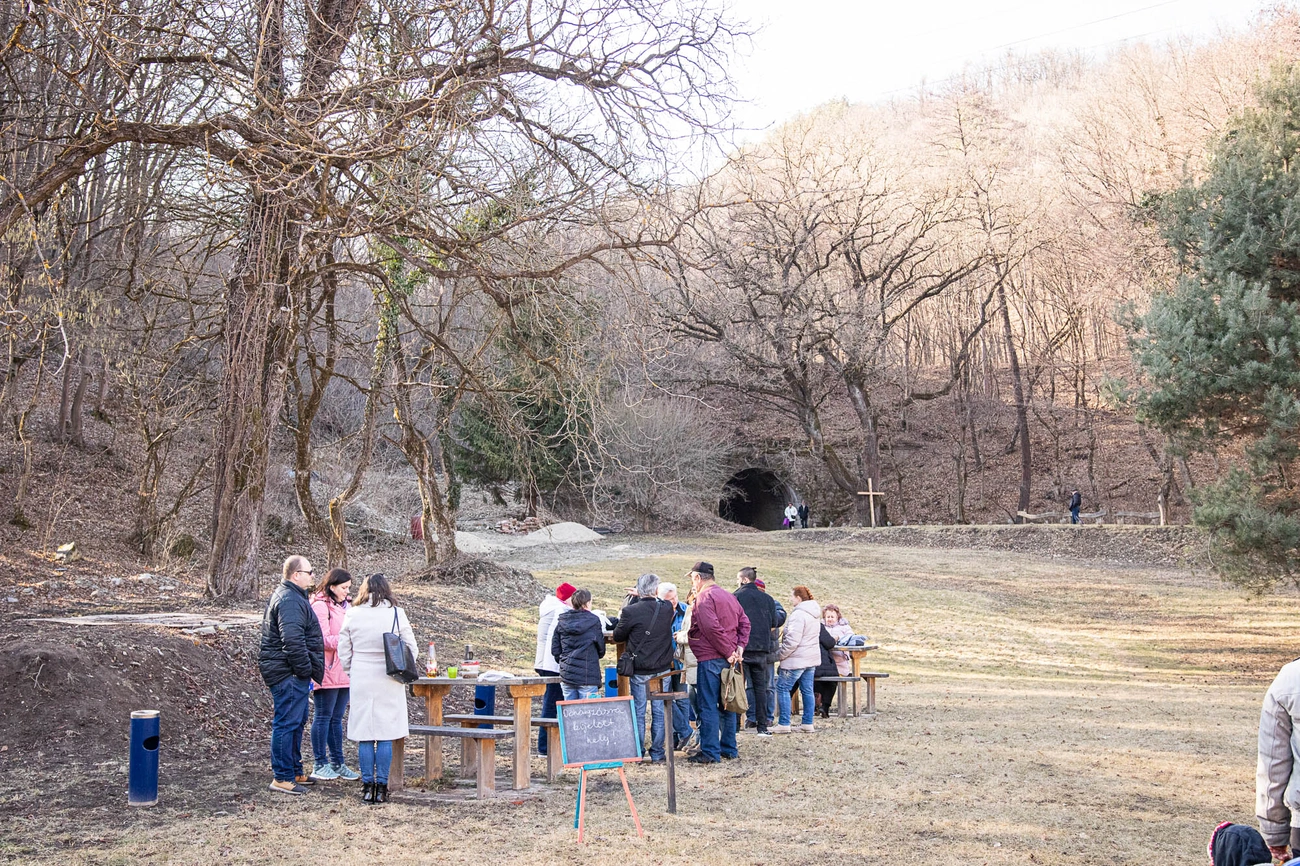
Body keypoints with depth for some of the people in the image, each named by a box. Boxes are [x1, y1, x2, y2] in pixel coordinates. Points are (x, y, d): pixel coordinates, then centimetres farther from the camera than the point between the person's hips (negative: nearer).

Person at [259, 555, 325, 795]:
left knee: (297, 722, 18)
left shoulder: (292, 596, 18)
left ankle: (295, 772, 28)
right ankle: (282, 778, -3)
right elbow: (292, 641, -26)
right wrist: (305, 670, -20)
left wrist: (306, 670, 22)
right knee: (287, 723, -7)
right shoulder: (289, 600, -18)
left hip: (292, 674, 12)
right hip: (288, 674, -12)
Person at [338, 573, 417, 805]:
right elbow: (412, 649, 1)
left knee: (364, 735, 7)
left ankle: (367, 786, 8)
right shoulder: (396, 613, -3)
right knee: (386, 735, 5)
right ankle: (381, 788, 5)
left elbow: (343, 651, 5)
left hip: (361, 681, 1)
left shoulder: (352, 614, -1)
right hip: (388, 682, -1)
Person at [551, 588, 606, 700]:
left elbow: (555, 650, 6)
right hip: (588, 676, -4)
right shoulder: (593, 621, -6)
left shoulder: (561, 622, 4)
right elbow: (601, 650, 3)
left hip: (566, 675, 4)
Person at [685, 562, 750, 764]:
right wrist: (739, 646, 2)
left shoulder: (704, 598, -12)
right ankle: (729, 749, 19)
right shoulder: (729, 596, 16)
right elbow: (744, 622, 13)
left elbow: (712, 628, -22)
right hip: (728, 660, 9)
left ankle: (710, 752, -3)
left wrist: (728, 652, -16)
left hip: (710, 659, -9)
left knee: (708, 706, -4)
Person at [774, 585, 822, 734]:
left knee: (783, 688, -2)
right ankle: (808, 723, 13)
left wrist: (781, 654, -11)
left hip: (797, 659, -10)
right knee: (807, 690, 12)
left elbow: (792, 640, -23)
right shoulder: (815, 614, 13)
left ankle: (784, 724, -3)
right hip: (812, 658, 10)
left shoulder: (798, 615, -18)